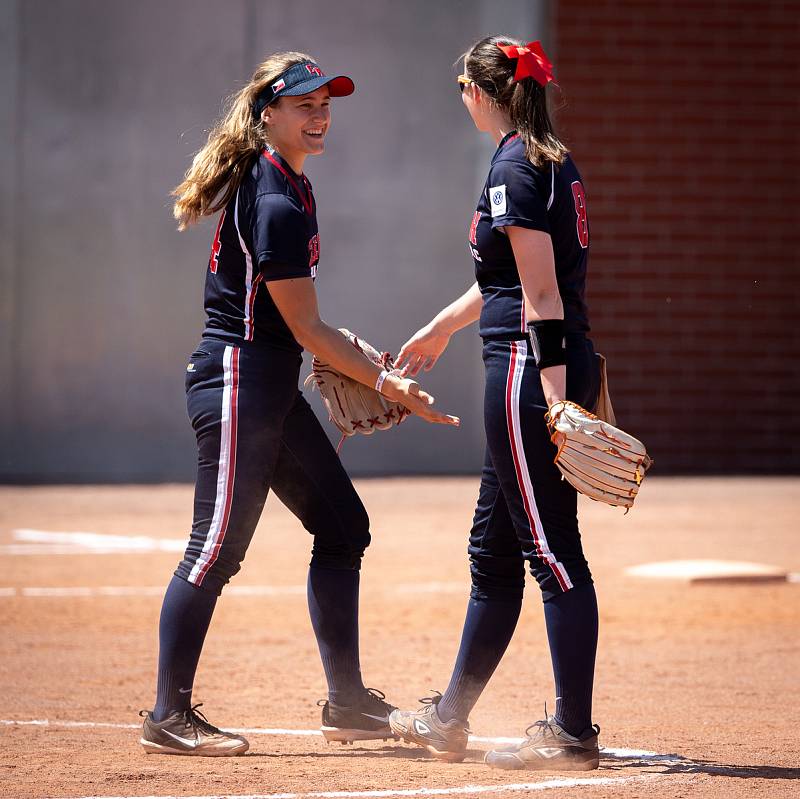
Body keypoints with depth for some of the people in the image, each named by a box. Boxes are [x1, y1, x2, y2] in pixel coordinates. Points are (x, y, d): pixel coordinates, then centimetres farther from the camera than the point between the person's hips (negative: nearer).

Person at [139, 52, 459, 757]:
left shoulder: (292, 187, 13)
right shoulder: (275, 206, -19)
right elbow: (307, 330, -16)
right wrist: (388, 385, -11)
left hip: (273, 389, 11)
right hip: (237, 382, -11)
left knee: (343, 526, 11)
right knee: (219, 546, -9)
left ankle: (348, 704, 16)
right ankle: (169, 717, -3)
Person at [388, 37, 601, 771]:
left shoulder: (514, 167, -12)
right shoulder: (554, 161, 17)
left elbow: (542, 290, -19)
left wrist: (553, 399, -23)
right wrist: (442, 327, 43)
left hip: (532, 370, -10)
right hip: (565, 365, 10)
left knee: (551, 548, -8)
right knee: (495, 548, 16)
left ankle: (573, 733, -6)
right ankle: (448, 720, 26)